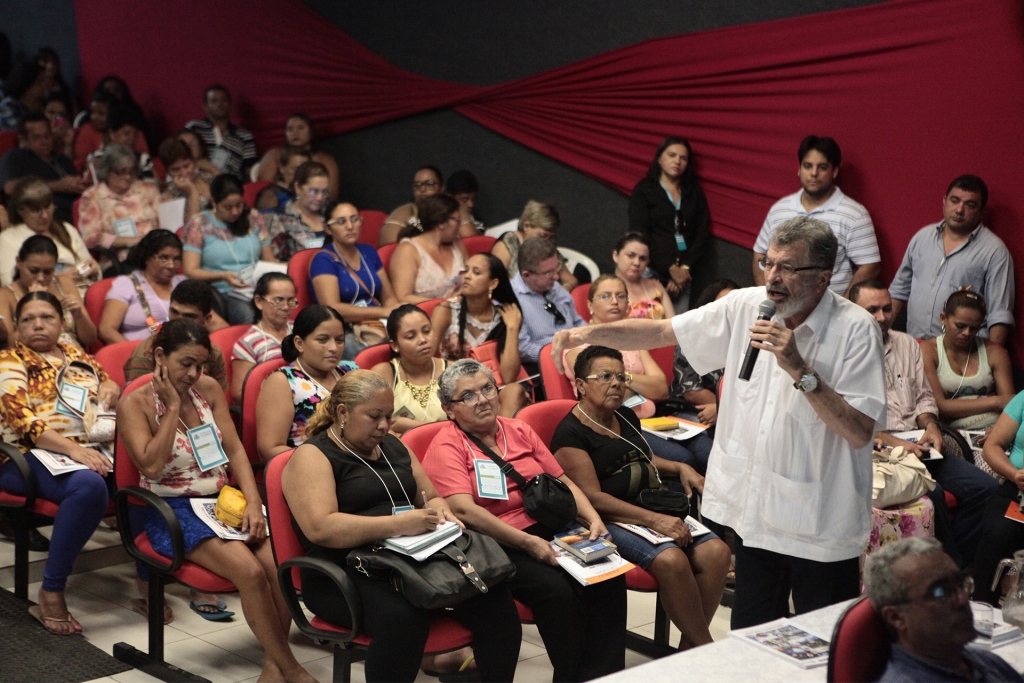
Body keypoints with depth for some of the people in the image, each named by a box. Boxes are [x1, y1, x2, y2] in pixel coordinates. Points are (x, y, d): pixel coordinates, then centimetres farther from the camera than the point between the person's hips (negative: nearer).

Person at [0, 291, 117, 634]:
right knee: (89, 485, -38)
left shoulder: (77, 356, 25)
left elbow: (109, 382, 38)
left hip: (90, 450, 6)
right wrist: (72, 449, -23)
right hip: (29, 456, -5)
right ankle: (51, 594, -30)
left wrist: (110, 388, 10)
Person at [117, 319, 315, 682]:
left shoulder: (208, 389, 9)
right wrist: (172, 407, -13)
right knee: (249, 570, -29)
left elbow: (235, 450, 6)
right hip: (173, 509, -5)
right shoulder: (135, 404, -4)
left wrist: (253, 502, -8)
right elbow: (152, 466, -17)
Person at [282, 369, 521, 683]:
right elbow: (320, 528, -20)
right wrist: (398, 524, -25)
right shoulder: (312, 457, -5)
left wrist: (440, 512, 1)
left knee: (495, 597, -19)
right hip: (346, 575, -7)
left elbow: (431, 497, 27)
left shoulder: (393, 447, 19)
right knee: (403, 618, -39)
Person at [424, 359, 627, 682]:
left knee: (609, 579, -18)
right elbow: (464, 510, -17)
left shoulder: (519, 431, 16)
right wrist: (528, 543, -21)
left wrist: (593, 519, 0)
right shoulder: (446, 446, -4)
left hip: (546, 530, 6)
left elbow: (563, 481, 18)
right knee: (556, 591, -30)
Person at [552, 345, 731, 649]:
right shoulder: (571, 433, -8)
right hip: (609, 521, -8)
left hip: (656, 511, 8)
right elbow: (593, 498, -16)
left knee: (716, 552, -16)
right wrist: (654, 520, -23)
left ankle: (689, 646, -6)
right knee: (671, 560, -32)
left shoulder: (627, 418, 18)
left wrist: (680, 468, 17)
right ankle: (707, 649, -16)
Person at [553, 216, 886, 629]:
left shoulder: (856, 329, -14)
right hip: (754, 512, 5)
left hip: (821, 525, -5)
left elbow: (860, 432, -19)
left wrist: (799, 369, -26)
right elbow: (661, 332, 4)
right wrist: (589, 333, -10)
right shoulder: (746, 307, 1)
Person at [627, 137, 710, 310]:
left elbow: (702, 234, 9)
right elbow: (640, 235, -3)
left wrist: (685, 268, -5)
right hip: (653, 271, -3)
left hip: (683, 272, 3)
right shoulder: (644, 190, 6)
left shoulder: (694, 192, 16)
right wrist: (670, 268, -10)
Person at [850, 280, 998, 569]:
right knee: (931, 492, -30)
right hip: (875, 448, -7)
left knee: (984, 487, -11)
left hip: (917, 444, 7)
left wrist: (930, 423, -1)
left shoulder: (907, 345, 18)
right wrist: (892, 442, -20)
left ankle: (952, 564, -5)